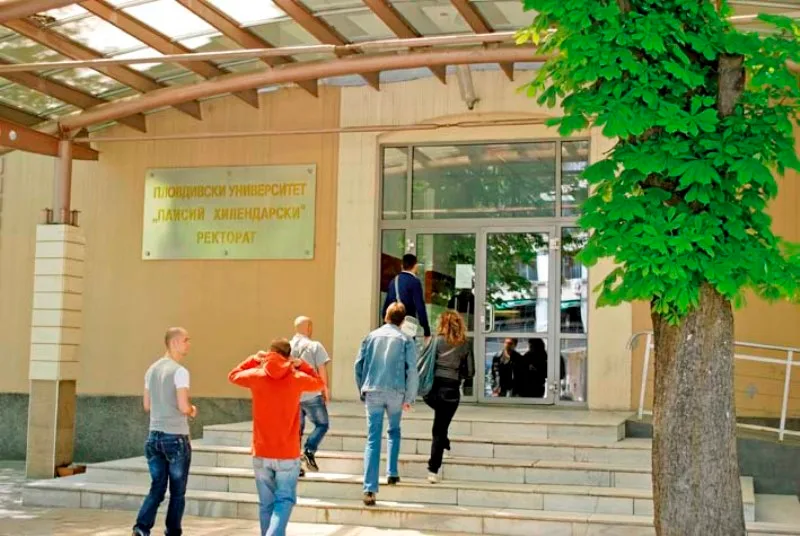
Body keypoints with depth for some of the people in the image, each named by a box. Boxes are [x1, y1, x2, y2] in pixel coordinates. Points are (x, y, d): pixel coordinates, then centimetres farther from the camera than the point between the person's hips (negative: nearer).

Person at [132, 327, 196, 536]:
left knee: (157, 487, 11)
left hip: (154, 436, 7)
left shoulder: (152, 369, 10)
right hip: (176, 437, -7)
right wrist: (192, 410, 2)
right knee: (177, 492, 6)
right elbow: (183, 407, -19)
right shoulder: (179, 371, -13)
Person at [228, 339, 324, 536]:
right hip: (288, 455, -2)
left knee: (266, 504, 12)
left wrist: (254, 359, 20)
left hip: (261, 454, 2)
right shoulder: (296, 379, -5)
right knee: (285, 500, 4)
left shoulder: (257, 376, -3)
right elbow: (319, 383, 16)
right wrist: (302, 364, 16)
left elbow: (233, 376, 18)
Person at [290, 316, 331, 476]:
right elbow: (322, 370, -8)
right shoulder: (315, 346, -6)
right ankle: (309, 452, -9)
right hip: (311, 395, -5)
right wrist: (325, 389, 4)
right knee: (322, 424, 11)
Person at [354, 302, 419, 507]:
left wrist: (362, 390, 16)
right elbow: (412, 371, -4)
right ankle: (392, 473, 22)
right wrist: (409, 398, 2)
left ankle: (370, 489, -11)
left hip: (372, 392, 1)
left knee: (373, 439, -2)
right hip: (395, 392, -1)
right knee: (394, 431, 25)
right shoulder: (406, 340, 2)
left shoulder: (371, 336, 8)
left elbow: (358, 364, 7)